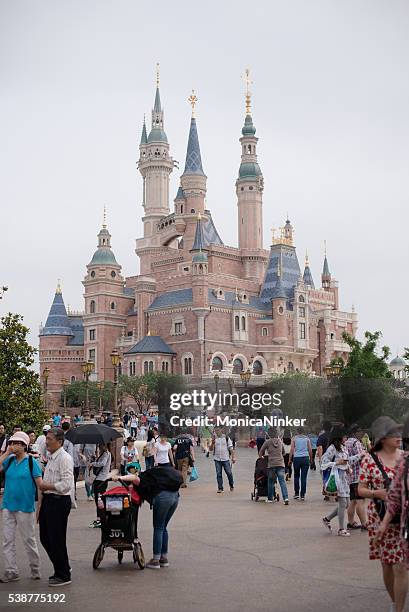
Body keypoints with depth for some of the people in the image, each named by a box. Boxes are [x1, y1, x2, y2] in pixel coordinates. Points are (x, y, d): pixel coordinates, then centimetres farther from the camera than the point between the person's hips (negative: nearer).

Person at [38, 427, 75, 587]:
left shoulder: (64, 458, -16)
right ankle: (62, 568, 30)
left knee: (57, 540, -1)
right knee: (45, 538, 15)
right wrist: (41, 500, 18)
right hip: (48, 500, 10)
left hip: (59, 502, -10)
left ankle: (64, 575, 13)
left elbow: (66, 484, -23)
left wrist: (45, 486, -18)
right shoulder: (50, 457, 14)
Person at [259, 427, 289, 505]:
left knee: (270, 482, 11)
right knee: (282, 481, -5)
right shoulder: (280, 441, 12)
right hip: (280, 464, 2)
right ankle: (286, 498, -19)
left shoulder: (268, 442, 1)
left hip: (271, 464, -2)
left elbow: (260, 452, 9)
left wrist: (261, 457, 29)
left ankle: (270, 499, 19)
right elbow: (283, 452, 24)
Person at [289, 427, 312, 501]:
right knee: (304, 477, 0)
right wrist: (311, 459, 15)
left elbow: (292, 449, -2)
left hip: (296, 458, 0)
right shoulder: (307, 438, 6)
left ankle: (296, 493, 12)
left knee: (296, 476, 13)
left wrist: (290, 459, 3)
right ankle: (303, 495, -2)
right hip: (305, 458, 1)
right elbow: (310, 450, 5)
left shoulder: (294, 438, 3)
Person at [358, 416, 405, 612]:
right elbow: (361, 489, 0)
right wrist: (377, 493, -18)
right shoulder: (370, 460, -3)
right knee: (387, 565, 12)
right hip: (380, 517, 0)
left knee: (400, 566, -7)